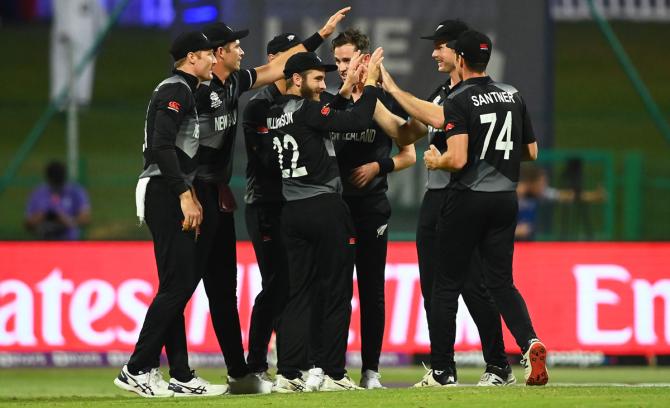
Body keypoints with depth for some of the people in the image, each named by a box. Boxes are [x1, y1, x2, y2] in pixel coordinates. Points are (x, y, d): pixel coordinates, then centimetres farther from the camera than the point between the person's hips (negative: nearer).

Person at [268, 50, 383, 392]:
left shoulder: (276, 115, 12)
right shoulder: (306, 110, -13)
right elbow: (356, 122, -18)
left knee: (298, 291, 8)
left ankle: (288, 374, 1)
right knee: (336, 291, 0)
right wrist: (370, 82, -7)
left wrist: (347, 88, 22)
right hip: (325, 207, -8)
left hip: (291, 211, 8)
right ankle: (332, 373, 0)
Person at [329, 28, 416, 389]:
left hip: (371, 208, -3)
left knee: (372, 291, 1)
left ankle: (371, 369, 4)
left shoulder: (386, 102, 1)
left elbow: (408, 155, 4)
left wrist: (378, 166, -11)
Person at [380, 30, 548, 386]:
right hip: (506, 199, 5)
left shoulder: (460, 101, -11)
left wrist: (435, 161, 1)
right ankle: (529, 342, -19)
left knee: (447, 284, 5)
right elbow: (531, 152, 18)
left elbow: (457, 159, -21)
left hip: (467, 199, -5)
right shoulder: (513, 95, 9)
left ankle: (441, 370, 8)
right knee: (501, 282, 8)